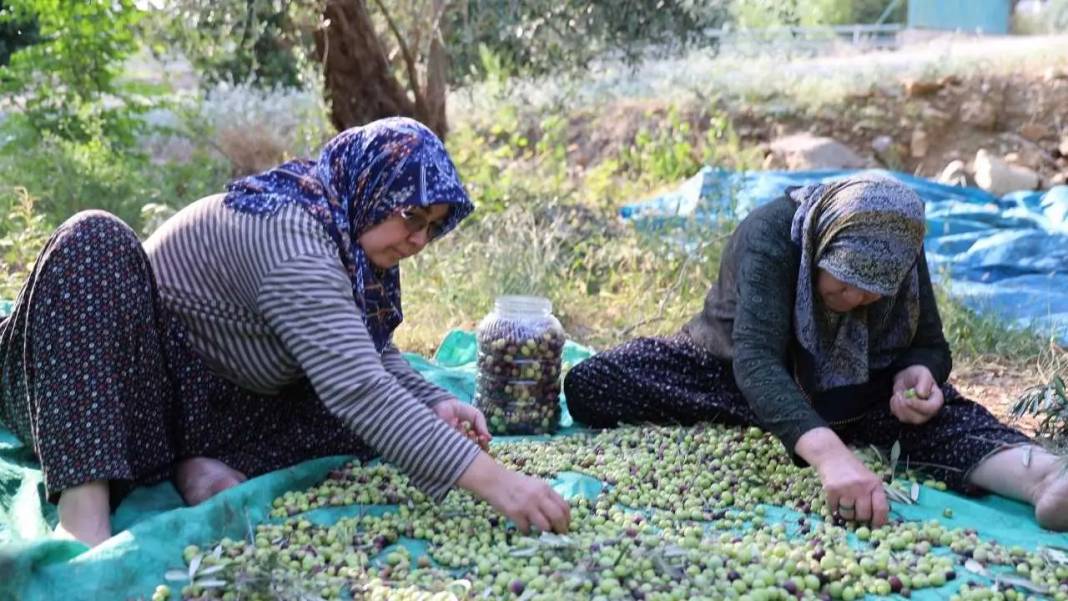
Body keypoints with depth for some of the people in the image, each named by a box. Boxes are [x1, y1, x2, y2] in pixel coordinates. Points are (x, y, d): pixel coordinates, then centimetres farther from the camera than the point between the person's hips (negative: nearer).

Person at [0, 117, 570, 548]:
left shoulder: (341, 229, 2)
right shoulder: (288, 234, -27)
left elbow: (372, 355, 9)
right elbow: (358, 390, -37)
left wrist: (434, 404, -11)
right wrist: (489, 478, -41)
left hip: (207, 410, 7)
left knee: (394, 411, -12)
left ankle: (208, 467, -17)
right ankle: (84, 504, -41)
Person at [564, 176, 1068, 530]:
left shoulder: (899, 251, -17)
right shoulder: (771, 235, -33)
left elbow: (930, 344, -7)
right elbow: (755, 359, -46)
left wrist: (917, 372, -33)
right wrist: (830, 453, -62)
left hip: (840, 387, 2)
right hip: (728, 369, -2)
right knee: (588, 383, -29)